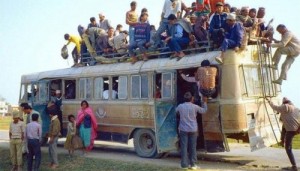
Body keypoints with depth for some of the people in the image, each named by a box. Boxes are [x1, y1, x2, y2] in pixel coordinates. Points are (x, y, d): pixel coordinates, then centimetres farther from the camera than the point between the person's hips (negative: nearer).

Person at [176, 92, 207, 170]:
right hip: (193, 129, 0)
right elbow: (204, 110, 8)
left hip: (183, 129, 0)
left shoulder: (180, 106, -5)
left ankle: (184, 164, 4)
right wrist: (205, 102, 22)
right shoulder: (195, 107, -7)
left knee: (184, 147, 3)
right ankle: (193, 164, 14)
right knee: (193, 147, 9)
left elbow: (176, 112, 16)